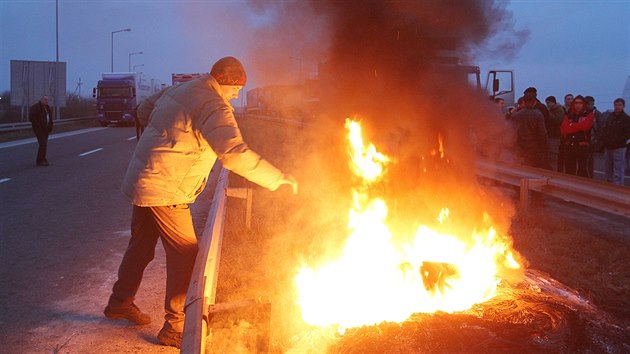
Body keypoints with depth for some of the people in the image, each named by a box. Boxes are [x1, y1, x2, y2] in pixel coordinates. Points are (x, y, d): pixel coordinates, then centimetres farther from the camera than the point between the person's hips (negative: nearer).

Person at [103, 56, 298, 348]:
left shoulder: (177, 91, 11)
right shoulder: (213, 106, -20)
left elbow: (144, 111, 26)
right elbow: (235, 154, -31)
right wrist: (277, 178, -26)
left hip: (142, 182, 10)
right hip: (165, 190, -10)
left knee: (141, 246, 23)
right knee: (185, 256, -1)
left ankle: (120, 303, 40)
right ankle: (175, 327, 5)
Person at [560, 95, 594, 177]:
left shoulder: (589, 115, 3)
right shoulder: (569, 115, 13)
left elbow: (585, 126, -17)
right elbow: (563, 129, -3)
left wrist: (571, 125, -3)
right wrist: (578, 127, -11)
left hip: (583, 146, -4)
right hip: (569, 146, 4)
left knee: (582, 170, -8)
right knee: (569, 170, 9)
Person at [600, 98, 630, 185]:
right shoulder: (610, 116, 12)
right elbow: (605, 129, 19)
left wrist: (616, 141, -18)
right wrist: (603, 139, 3)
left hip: (619, 148, -6)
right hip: (608, 147, 7)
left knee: (618, 172, -8)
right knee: (609, 170, 14)